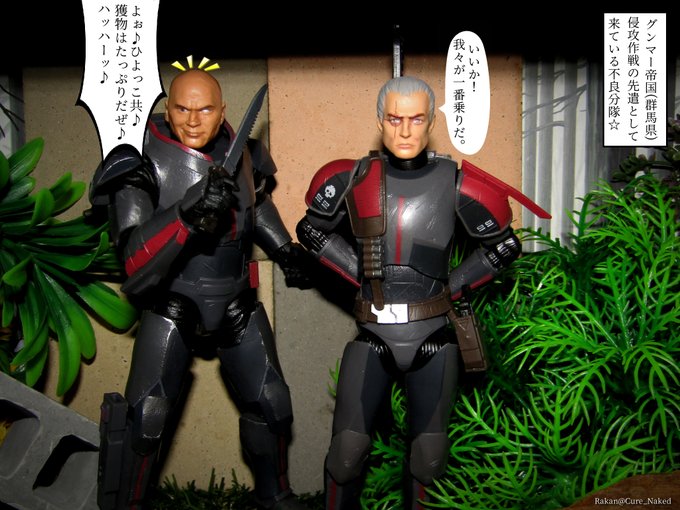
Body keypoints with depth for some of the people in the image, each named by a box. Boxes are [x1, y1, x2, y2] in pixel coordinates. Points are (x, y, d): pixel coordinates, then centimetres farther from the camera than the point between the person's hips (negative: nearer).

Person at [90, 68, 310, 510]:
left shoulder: (241, 151, -6)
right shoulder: (141, 163, -19)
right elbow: (136, 258, -30)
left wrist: (285, 250, 12)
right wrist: (187, 212, -44)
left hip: (238, 304, 4)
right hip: (172, 309, -4)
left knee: (271, 403, 10)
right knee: (145, 416, -12)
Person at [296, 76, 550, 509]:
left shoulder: (454, 183, -5)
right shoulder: (356, 179, -2)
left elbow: (504, 245, 7)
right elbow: (312, 230, 14)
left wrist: (454, 284, 2)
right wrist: (360, 272, 5)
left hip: (434, 336, 0)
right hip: (373, 337, 0)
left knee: (429, 457, 9)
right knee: (347, 450, -1)